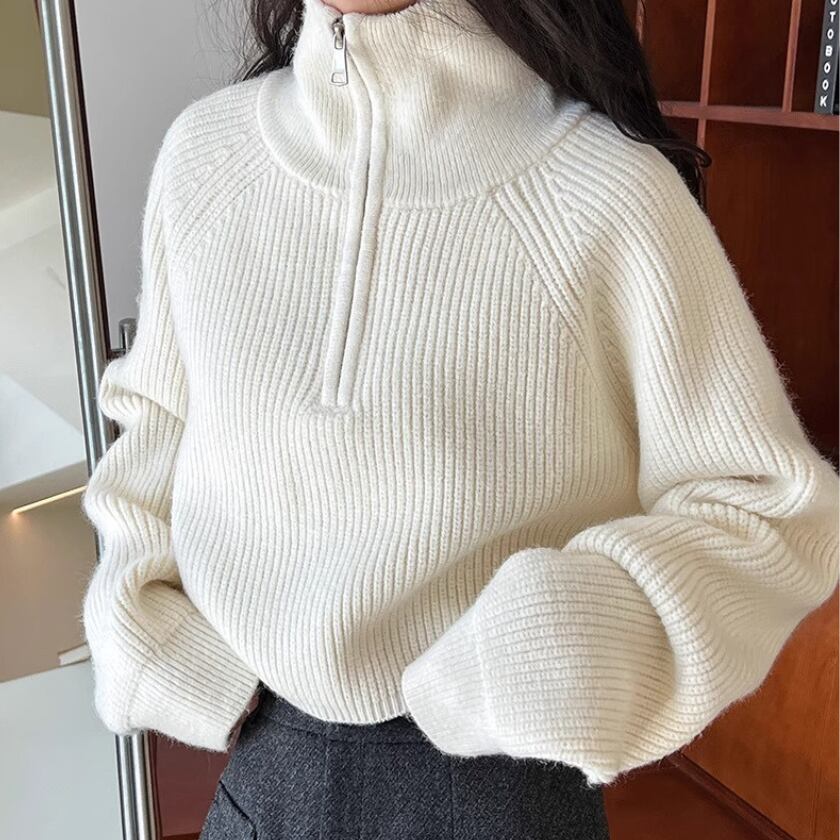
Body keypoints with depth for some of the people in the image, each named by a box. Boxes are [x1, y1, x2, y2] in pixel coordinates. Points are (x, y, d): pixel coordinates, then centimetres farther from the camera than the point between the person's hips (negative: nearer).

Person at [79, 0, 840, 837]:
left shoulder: (611, 190, -20)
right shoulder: (204, 149, -7)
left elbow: (770, 501, -11)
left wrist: (602, 630, -28)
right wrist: (137, 608, -3)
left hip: (494, 760, -3)